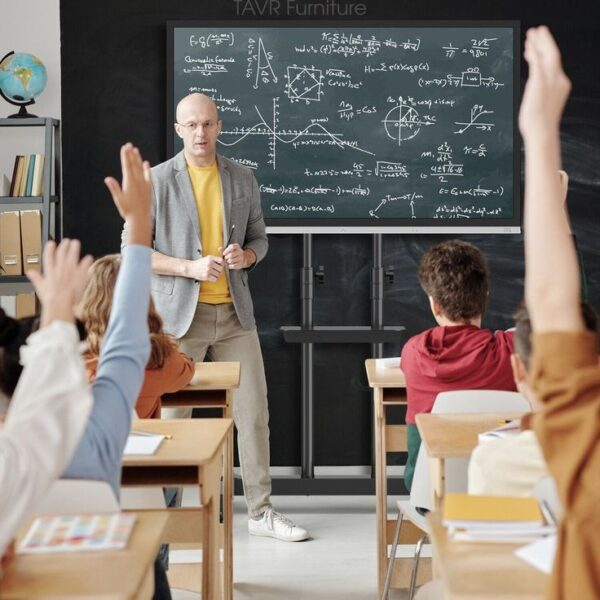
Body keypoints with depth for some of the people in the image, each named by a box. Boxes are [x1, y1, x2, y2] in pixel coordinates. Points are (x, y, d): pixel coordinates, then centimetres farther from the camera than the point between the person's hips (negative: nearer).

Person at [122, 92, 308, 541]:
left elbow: (259, 238, 16)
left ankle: (261, 512, 16)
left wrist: (246, 256, -8)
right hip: (180, 314, -3)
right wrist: (191, 268, -17)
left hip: (234, 313, 4)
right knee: (172, 417, 4)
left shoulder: (243, 180, 8)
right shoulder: (157, 181, -4)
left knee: (254, 412, 4)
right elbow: (132, 248, -6)